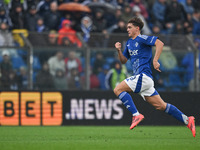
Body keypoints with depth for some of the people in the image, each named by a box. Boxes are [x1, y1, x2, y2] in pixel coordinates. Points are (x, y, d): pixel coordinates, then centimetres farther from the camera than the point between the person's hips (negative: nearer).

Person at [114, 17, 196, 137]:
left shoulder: (142, 39, -5)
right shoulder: (129, 43, 21)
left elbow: (160, 43, -18)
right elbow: (124, 60, 26)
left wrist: (155, 61, -23)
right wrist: (119, 50, 8)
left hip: (143, 76, -9)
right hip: (140, 77, 9)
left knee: (118, 90, -14)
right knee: (161, 106, 5)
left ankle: (136, 115, -18)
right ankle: (187, 120, 6)